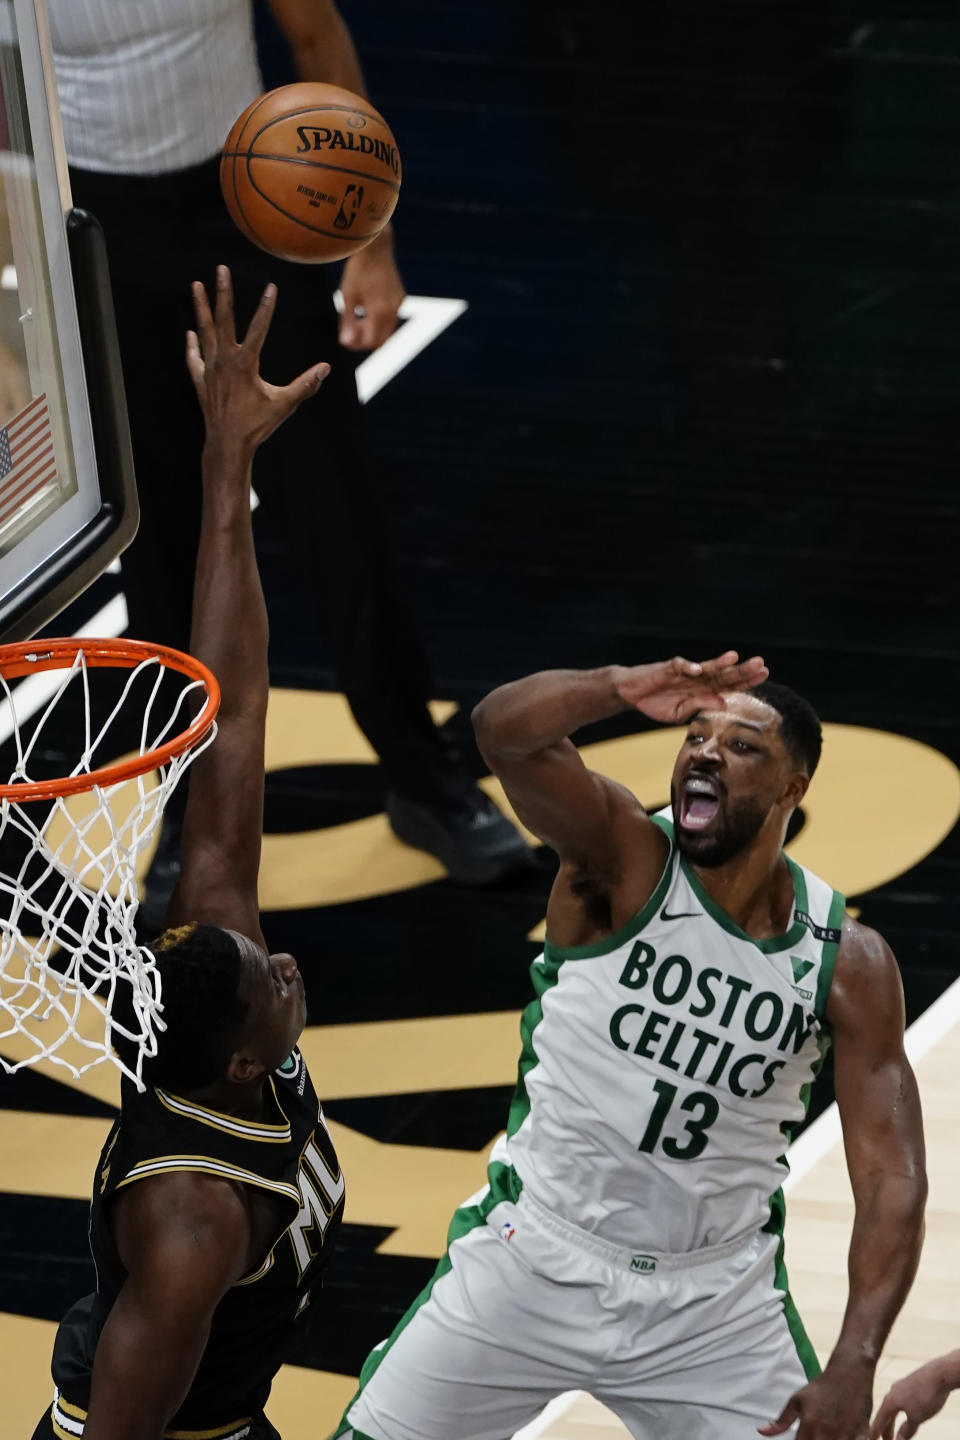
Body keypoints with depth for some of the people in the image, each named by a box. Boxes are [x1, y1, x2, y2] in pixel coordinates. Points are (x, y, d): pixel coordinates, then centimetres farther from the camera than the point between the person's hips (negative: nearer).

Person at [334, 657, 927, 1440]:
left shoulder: (848, 963, -9)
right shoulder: (625, 856, -15)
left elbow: (892, 1178, -12)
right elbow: (501, 729, -34)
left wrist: (853, 1368, -25)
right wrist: (620, 687, -55)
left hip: (715, 1303, 1)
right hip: (537, 1258, -1)